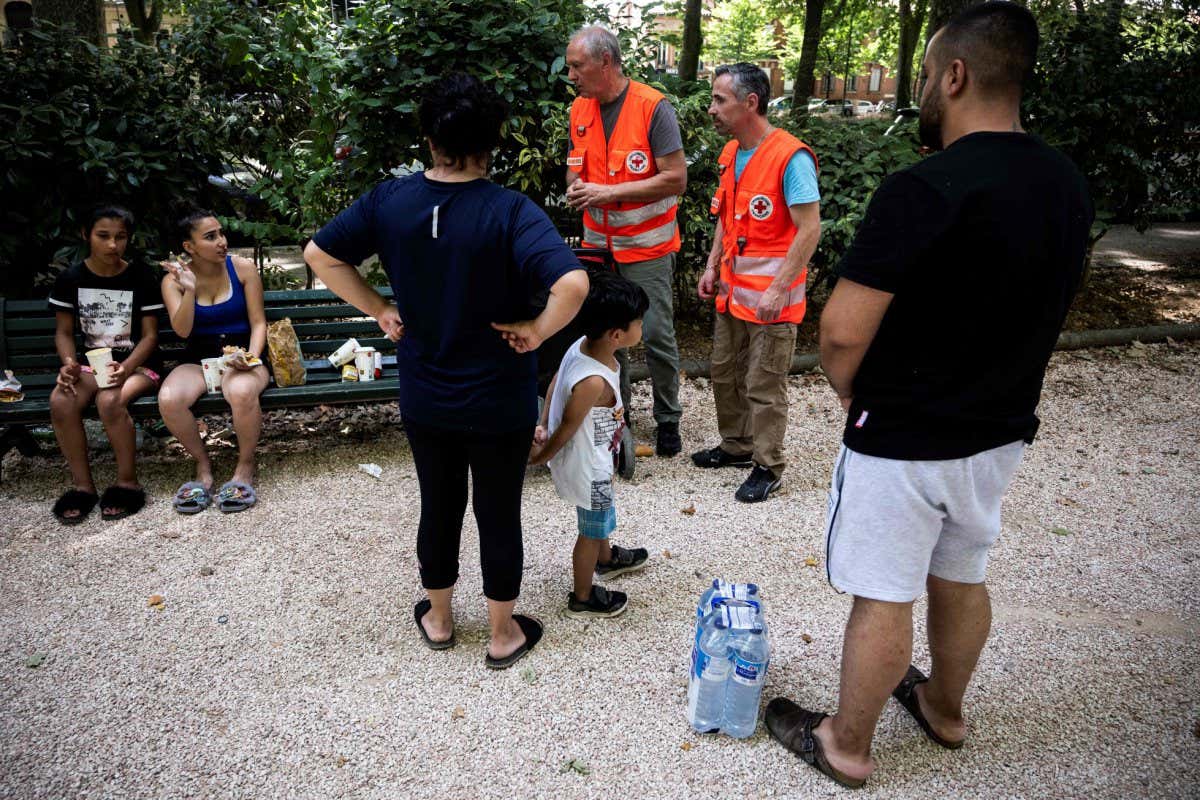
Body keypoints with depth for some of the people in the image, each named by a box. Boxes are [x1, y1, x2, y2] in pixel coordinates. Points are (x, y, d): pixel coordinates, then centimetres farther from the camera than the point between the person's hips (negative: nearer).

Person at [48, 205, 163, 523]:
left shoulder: (141, 277, -5)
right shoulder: (70, 278, 2)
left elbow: (150, 335, -5)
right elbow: (63, 332, 7)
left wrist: (126, 368, -23)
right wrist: (69, 363, -14)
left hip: (138, 363, -3)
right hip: (92, 362, 3)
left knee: (109, 401, -35)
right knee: (60, 400, -29)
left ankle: (128, 483, -15)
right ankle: (82, 485, -12)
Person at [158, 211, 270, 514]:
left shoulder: (243, 268, -1)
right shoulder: (173, 279, 2)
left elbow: (258, 322, 0)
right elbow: (182, 330, -10)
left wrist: (252, 356, -17)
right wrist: (190, 289, -22)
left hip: (240, 356, -2)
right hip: (197, 360, 2)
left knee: (242, 392, -38)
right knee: (169, 399, -31)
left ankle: (245, 466, -12)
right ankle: (202, 464, -4)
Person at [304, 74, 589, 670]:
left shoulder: (389, 200, -7)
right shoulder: (509, 212, -21)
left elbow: (319, 254, 2)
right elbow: (572, 283, -34)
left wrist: (380, 311, 5)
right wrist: (539, 331, -17)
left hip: (423, 398, 4)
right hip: (500, 402, -3)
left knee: (438, 507, 22)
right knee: (499, 514, 14)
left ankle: (438, 619, 41)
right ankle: (504, 635, 31)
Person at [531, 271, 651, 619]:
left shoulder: (583, 344, -13)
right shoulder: (594, 382, -38)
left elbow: (554, 383, 0)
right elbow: (567, 427, -25)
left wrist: (542, 426, 4)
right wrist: (541, 457, -9)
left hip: (592, 457, 9)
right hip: (587, 466, -9)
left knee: (601, 513, 32)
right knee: (592, 530, 14)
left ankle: (606, 558, 59)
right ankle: (582, 598, 36)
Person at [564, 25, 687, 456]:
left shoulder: (653, 108, -14)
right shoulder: (579, 110, 5)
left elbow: (676, 178, -17)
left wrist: (608, 192, -19)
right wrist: (576, 186, -7)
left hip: (647, 246, -5)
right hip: (598, 244, 5)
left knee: (657, 335, 0)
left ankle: (668, 419, 18)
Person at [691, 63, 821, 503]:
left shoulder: (791, 157, -17)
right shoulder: (730, 153, 9)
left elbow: (809, 229, -19)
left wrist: (779, 289, -22)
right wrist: (713, 267, 13)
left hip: (770, 296, -8)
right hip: (732, 290, 8)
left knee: (764, 386, 0)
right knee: (724, 372, 18)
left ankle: (767, 467, 15)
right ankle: (736, 445, 35)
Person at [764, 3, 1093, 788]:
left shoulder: (924, 189, -25)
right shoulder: (1068, 185, 1)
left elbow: (842, 331, -25)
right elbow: (1028, 309, 12)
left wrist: (849, 391, -5)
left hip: (903, 439, -7)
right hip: (1001, 429, 8)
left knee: (883, 598, 7)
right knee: (961, 578, 23)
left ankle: (846, 746, 26)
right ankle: (943, 707, 45)